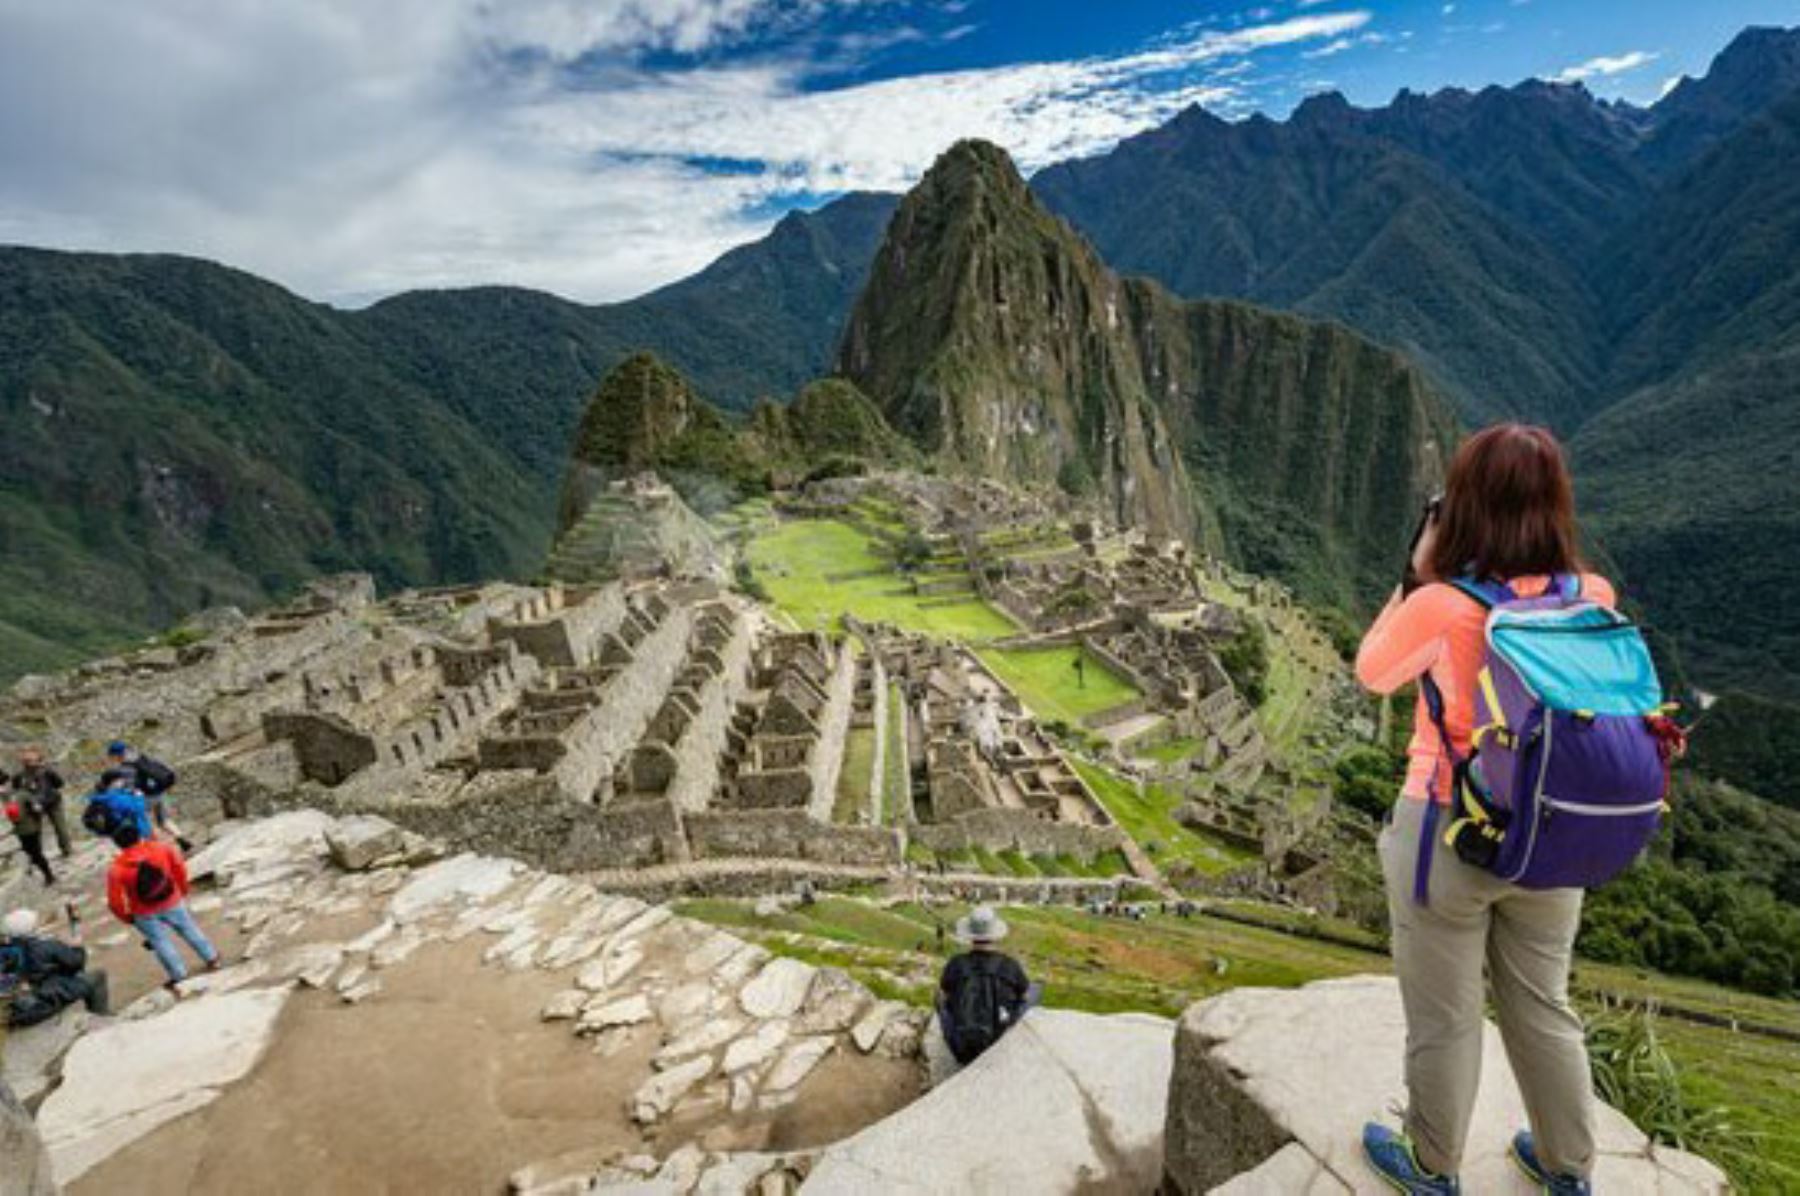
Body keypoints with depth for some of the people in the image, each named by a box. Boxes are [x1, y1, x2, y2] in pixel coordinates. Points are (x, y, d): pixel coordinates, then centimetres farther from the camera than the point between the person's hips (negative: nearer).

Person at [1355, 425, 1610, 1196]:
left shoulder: (1441, 608, -24)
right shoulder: (1595, 600, -9)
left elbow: (1372, 673, -5)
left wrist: (1418, 575, -6)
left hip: (1448, 836, -4)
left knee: (1443, 1019, 16)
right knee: (1543, 1007, 26)